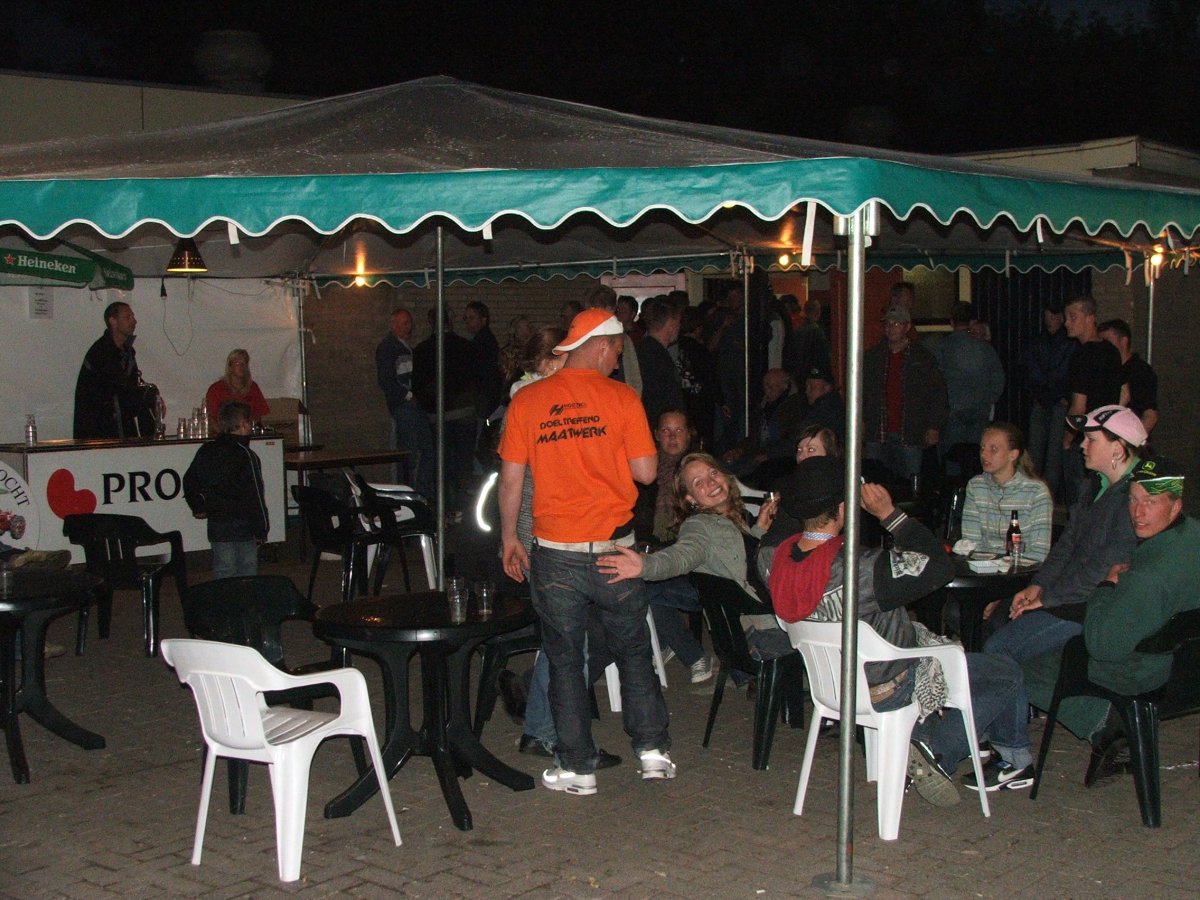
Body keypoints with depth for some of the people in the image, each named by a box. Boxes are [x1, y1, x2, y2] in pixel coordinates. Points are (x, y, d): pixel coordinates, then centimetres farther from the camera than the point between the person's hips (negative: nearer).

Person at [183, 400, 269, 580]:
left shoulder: (206, 451, 6)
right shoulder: (245, 455, -14)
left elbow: (189, 481, 16)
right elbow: (254, 496, -15)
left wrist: (198, 508, 25)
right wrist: (261, 530, -9)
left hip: (216, 525, 6)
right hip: (242, 526, -6)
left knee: (222, 573, 12)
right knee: (246, 573, 1)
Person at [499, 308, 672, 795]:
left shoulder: (527, 400, -1)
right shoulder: (620, 397, -6)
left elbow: (511, 478, 1)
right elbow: (645, 472, -7)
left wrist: (509, 538, 13)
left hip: (554, 553, 1)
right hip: (613, 548, 0)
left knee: (564, 659, 10)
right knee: (632, 649, 16)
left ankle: (577, 768, 14)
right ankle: (653, 750, 19)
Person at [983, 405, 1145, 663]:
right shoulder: (1095, 485, 13)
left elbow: (1108, 567, -24)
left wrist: (1047, 597, -15)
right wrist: (1038, 586, 3)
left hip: (1094, 608, -10)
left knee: (996, 650, -16)